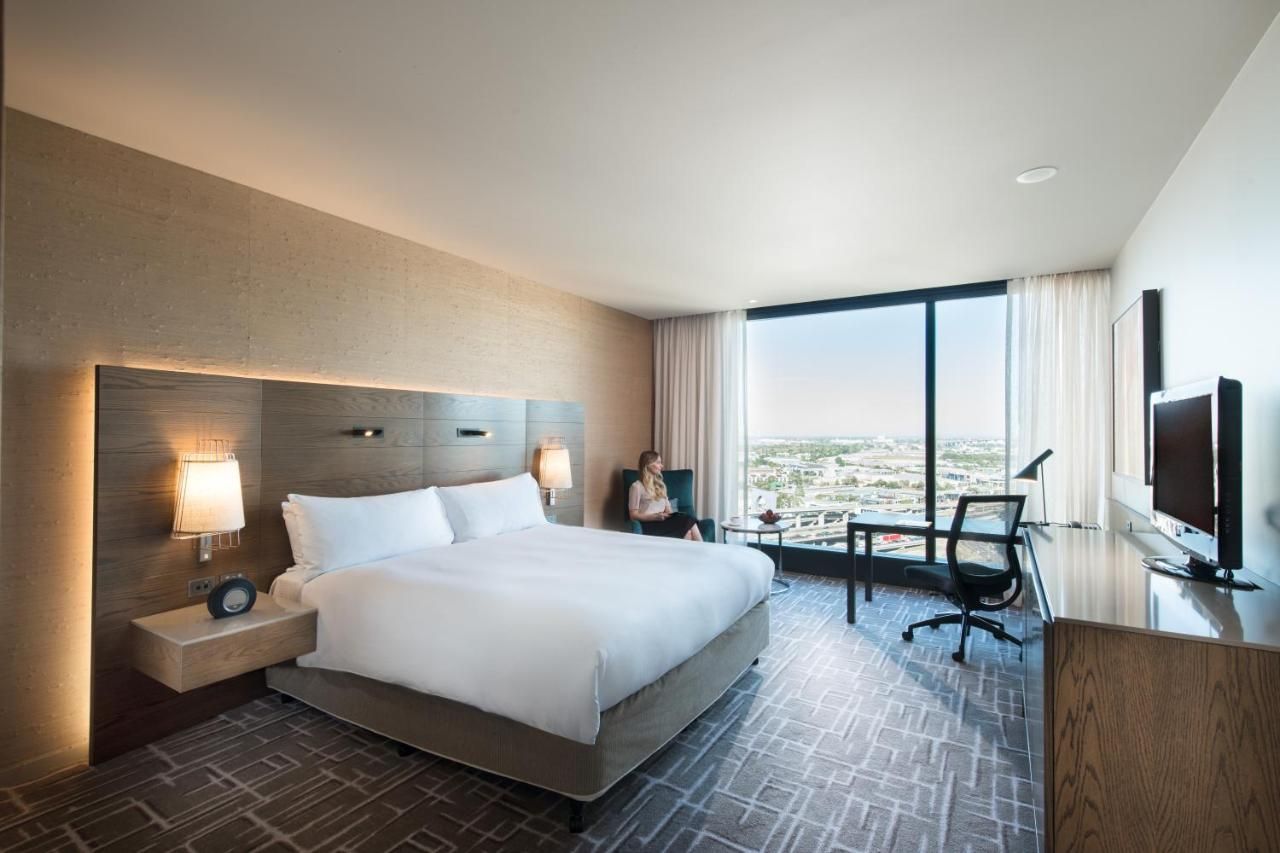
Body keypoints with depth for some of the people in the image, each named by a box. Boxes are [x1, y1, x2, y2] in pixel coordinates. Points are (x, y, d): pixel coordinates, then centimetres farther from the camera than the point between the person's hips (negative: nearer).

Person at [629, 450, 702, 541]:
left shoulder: (661, 485, 23)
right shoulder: (637, 486, 0)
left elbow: (668, 509, 18)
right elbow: (634, 515, -4)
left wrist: (671, 516, -6)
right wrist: (655, 516, -16)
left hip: (662, 522, 6)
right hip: (649, 525, -6)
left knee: (688, 519, -28)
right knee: (688, 521, -28)